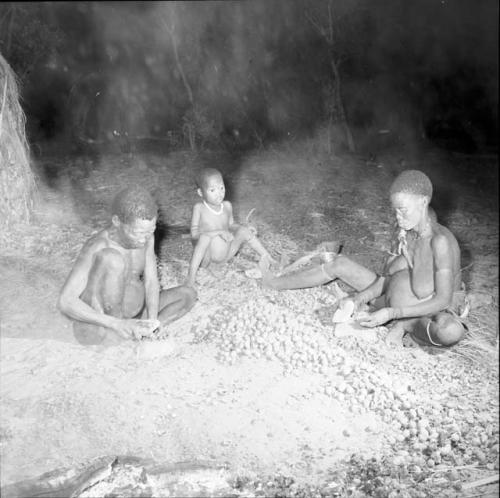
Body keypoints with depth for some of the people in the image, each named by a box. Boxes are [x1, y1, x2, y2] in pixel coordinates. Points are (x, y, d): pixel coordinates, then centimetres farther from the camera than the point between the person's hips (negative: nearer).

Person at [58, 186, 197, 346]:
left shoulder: (144, 235, -4)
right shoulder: (97, 247, -25)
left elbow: (151, 282, -3)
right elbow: (65, 302, -29)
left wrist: (152, 320, -22)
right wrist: (116, 324, -37)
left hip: (130, 314, 8)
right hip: (97, 326, -7)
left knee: (188, 294, -1)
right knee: (111, 258, -30)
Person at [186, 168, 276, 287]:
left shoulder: (227, 206, 4)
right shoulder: (199, 208, -11)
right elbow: (194, 234, -18)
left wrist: (246, 230, 0)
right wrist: (219, 232, -29)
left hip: (224, 254, 5)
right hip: (205, 257, -5)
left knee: (244, 230, -6)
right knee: (205, 236, -35)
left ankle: (267, 258, 8)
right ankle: (192, 275, -29)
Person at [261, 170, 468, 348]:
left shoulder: (440, 240, -29)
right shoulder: (406, 233, -7)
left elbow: (442, 300, -33)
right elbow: (386, 278, -4)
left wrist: (392, 313, -40)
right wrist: (360, 298, -24)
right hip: (399, 302, 6)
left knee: (452, 332, -45)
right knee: (340, 263, 0)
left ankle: (404, 325, -11)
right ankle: (276, 283, 12)